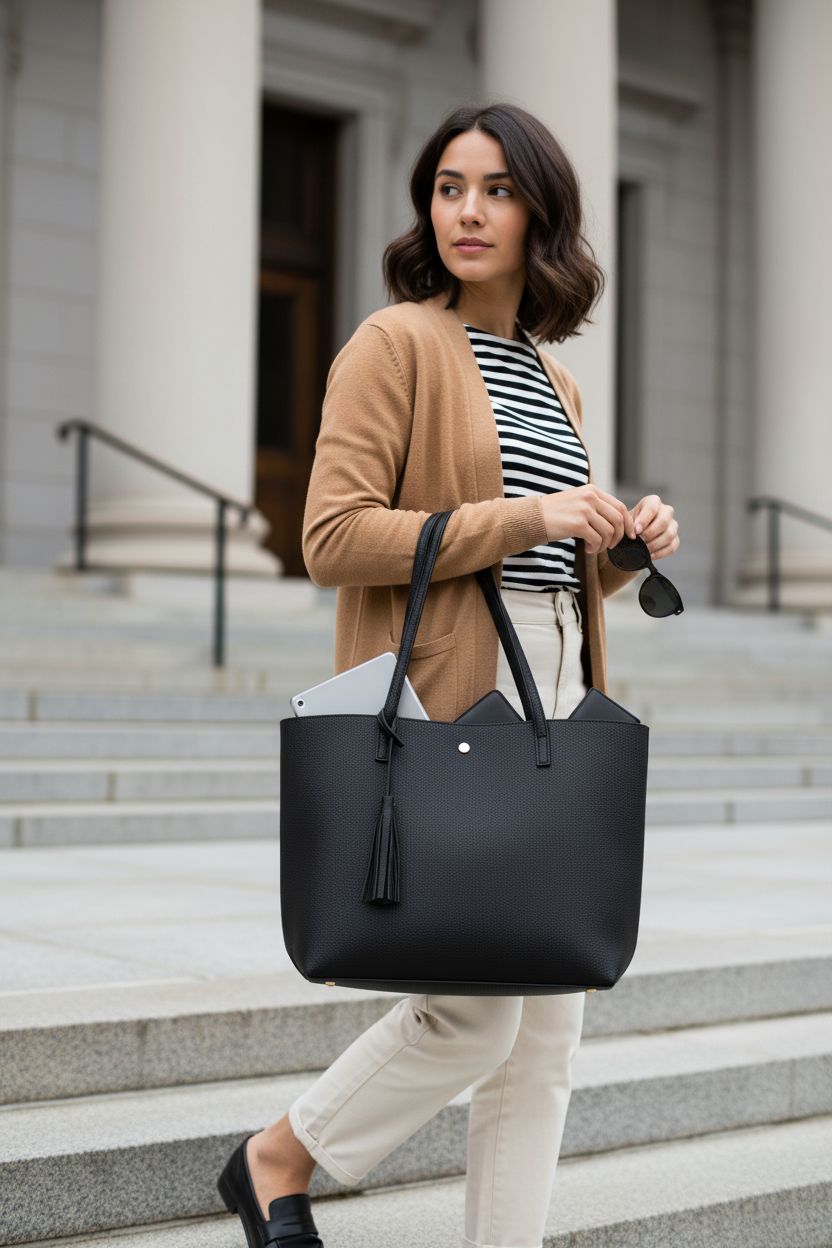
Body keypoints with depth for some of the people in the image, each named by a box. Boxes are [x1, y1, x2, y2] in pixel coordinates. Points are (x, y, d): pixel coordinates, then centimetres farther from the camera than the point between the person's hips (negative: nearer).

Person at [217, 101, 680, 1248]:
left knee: (548, 1030, 6)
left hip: (558, 697, 8)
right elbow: (334, 539, -14)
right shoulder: (397, 342, -4)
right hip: (448, 703, -7)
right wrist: (523, 519, -17)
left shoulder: (553, 377, 19)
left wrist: (624, 545, 5)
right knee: (474, 1012, -5)